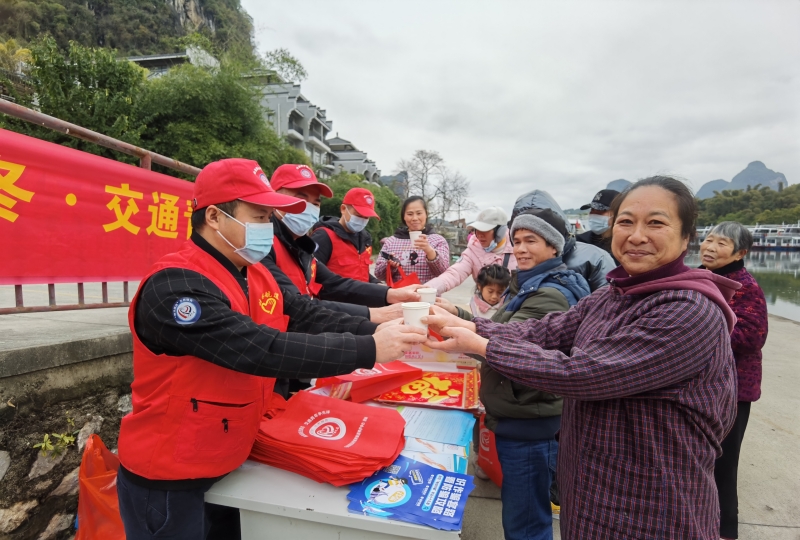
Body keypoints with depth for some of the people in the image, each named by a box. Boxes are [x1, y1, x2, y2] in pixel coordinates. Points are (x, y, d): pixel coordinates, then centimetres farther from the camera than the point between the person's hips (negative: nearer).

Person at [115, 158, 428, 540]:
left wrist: (377, 331, -19)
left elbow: (310, 319, -6)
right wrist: (367, 350, -34)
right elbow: (263, 350, -36)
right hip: (168, 481, -7)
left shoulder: (255, 275, 0)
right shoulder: (176, 286, -28)